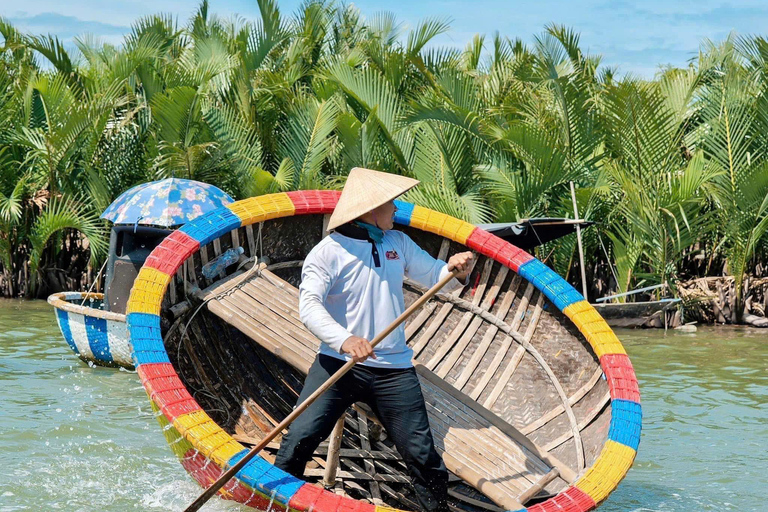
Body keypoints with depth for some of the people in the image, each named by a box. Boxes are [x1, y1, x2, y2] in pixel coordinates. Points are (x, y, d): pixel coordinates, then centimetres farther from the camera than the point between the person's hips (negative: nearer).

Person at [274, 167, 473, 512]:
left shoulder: (398, 243, 9)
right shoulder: (328, 252, -9)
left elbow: (434, 277, 17)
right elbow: (309, 305, -20)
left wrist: (454, 271, -9)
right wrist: (344, 340, -37)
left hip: (393, 369, 4)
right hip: (338, 363, -3)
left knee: (421, 453, 4)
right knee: (299, 440, -10)